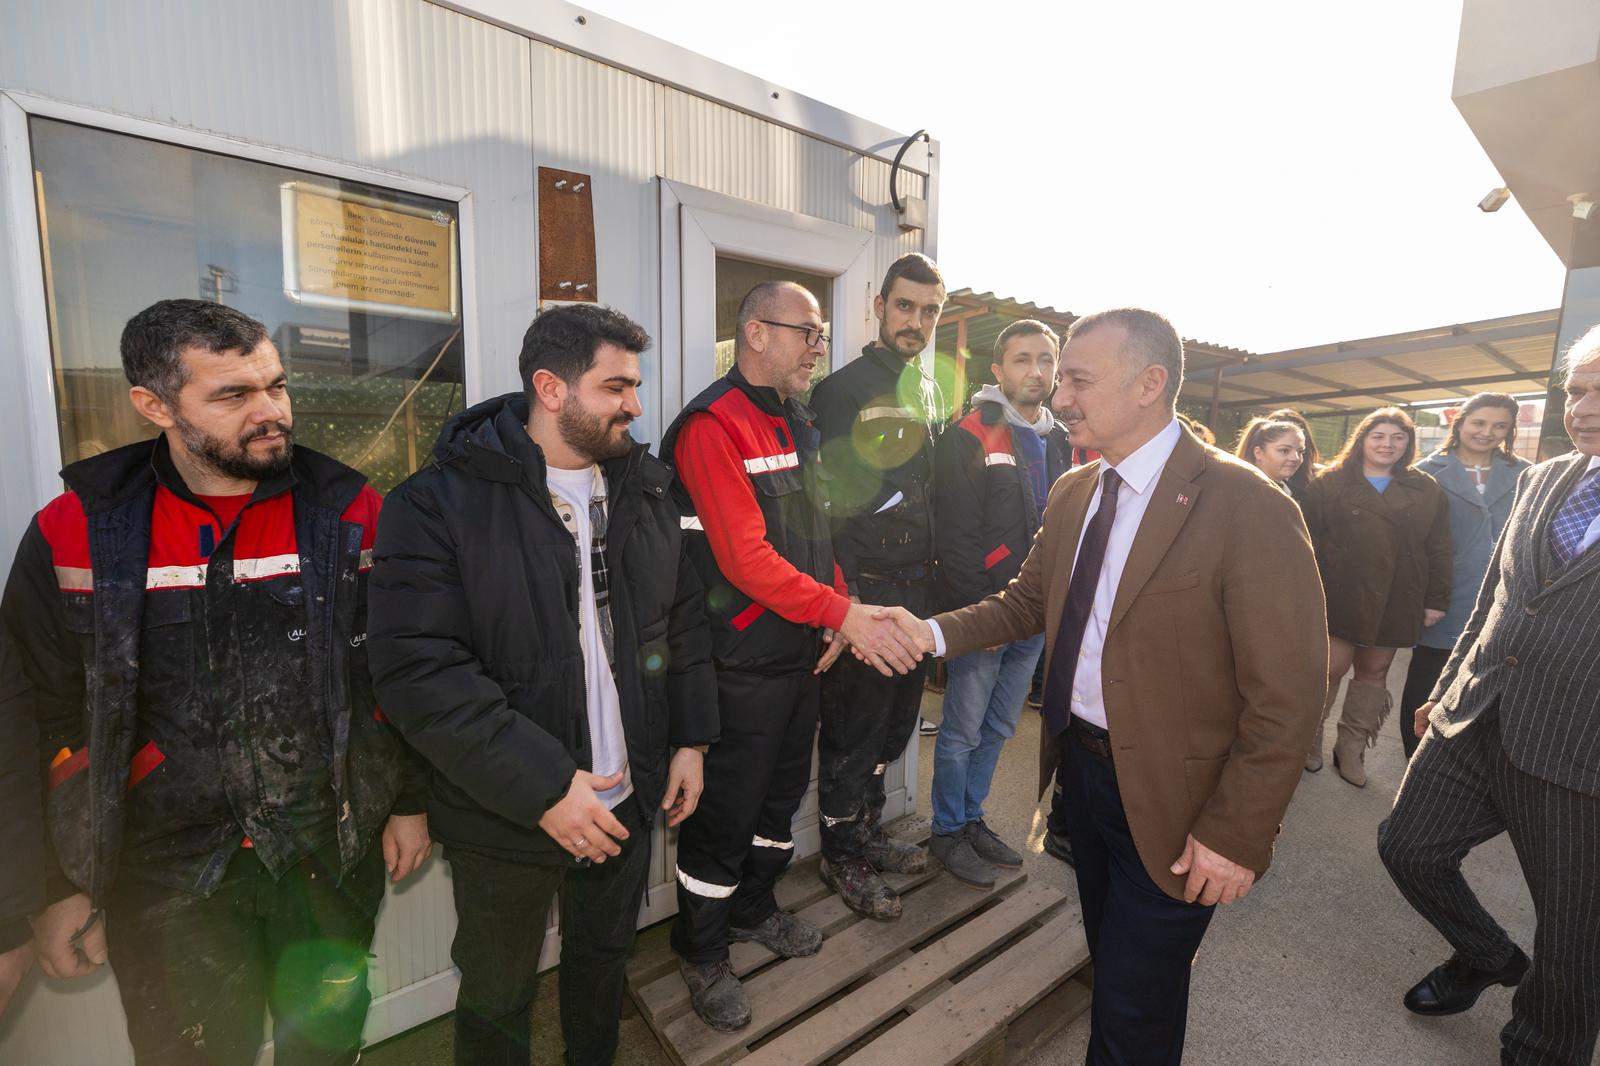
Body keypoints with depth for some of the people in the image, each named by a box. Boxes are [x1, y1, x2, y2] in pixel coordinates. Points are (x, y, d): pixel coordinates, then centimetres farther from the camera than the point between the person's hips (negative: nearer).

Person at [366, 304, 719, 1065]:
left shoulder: (645, 487, 1)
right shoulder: (439, 501, -15)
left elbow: (685, 620, 6)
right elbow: (419, 670, -21)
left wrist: (690, 739, 0)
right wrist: (543, 787, -22)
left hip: (627, 802, 5)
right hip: (505, 821, -4)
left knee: (604, 964, 28)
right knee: (497, 1003, 21)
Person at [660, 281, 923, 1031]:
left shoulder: (797, 426, 11)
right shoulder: (713, 427, -17)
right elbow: (745, 557, -25)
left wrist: (839, 610, 0)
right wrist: (844, 613, -27)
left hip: (803, 652, 9)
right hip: (743, 664, -8)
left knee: (782, 792, 23)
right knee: (725, 809, 8)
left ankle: (754, 910, 47)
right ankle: (702, 953, 33)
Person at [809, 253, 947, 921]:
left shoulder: (931, 393, 13)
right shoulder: (841, 390, -9)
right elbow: (822, 498, -15)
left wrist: (934, 576, 14)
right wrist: (842, 596, -18)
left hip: (918, 586, 7)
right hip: (863, 589, -7)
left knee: (894, 723, 19)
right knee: (852, 730, 6)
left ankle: (868, 834, 40)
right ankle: (842, 858, 27)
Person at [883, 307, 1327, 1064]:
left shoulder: (1248, 509, -21)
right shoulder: (1072, 493, 0)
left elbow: (1286, 700, -18)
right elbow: (1027, 601, 6)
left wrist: (1235, 835, -16)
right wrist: (936, 632, -9)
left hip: (1167, 799, -6)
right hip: (1080, 761, 6)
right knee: (1110, 962, 28)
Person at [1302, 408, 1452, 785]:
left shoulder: (1426, 490, 9)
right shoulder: (1331, 483, -1)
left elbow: (1439, 550, 8)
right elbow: (1309, 542, -6)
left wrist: (1437, 600, 3)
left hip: (1396, 601, 4)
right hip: (1340, 597, -3)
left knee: (1374, 673, 10)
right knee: (1332, 668, -2)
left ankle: (1352, 748, 22)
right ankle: (1309, 740, 16)